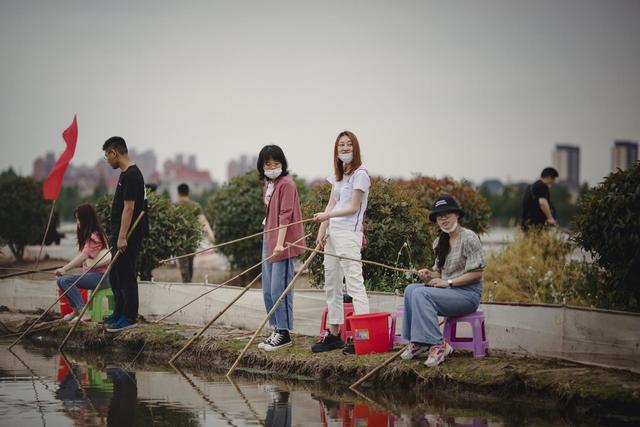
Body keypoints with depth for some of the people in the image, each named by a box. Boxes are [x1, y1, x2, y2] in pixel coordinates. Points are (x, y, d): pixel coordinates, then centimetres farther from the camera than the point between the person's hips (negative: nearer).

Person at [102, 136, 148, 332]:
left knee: (126, 276, -6)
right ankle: (119, 314, 24)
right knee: (116, 276, 17)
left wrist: (122, 237, -24)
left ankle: (129, 317, -1)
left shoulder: (131, 176, -19)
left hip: (128, 237, -11)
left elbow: (129, 208, -23)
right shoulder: (126, 173, 16)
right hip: (121, 235, 11)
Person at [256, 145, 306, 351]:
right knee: (268, 291, 12)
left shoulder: (286, 184, -12)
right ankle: (276, 331, 21)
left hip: (282, 243, -10)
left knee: (279, 290, -8)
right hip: (268, 241, 10)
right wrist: (269, 240, 21)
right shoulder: (267, 184, 15)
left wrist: (280, 243, -25)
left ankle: (284, 334, -1)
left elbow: (285, 215, -19)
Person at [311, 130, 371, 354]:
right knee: (331, 285, 11)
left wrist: (327, 215, -18)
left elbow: (353, 208, -12)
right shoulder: (338, 174, 16)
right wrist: (322, 229, 5)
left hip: (349, 233, -9)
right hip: (333, 232, 9)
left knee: (354, 282, -13)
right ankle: (333, 334, 18)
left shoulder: (360, 174, -8)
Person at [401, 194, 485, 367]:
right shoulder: (440, 242, 16)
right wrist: (429, 275, -1)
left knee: (421, 294, -27)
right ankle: (417, 341, -17)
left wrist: (448, 282, -17)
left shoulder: (468, 238, -8)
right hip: (447, 291, 8)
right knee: (411, 289, -16)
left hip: (468, 294, -8)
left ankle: (437, 345, -29)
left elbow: (477, 273, -13)